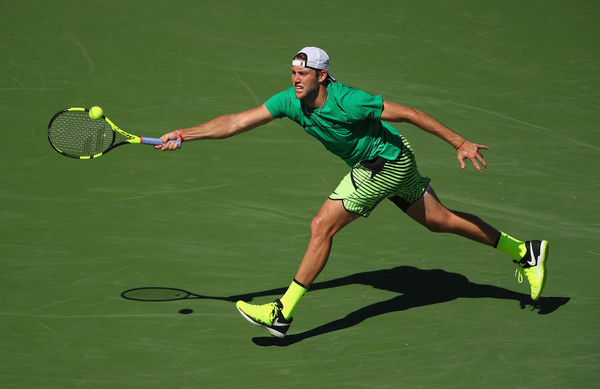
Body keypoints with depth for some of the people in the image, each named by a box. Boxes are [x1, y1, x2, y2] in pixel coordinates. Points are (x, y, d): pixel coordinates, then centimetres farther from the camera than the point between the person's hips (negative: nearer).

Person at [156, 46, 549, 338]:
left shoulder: (347, 102, -30)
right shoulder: (290, 101, -10)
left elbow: (409, 113, -23)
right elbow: (235, 123, -9)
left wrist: (460, 143, -21)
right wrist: (184, 133, -18)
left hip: (386, 162, -8)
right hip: (394, 162, 8)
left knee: (322, 226, -12)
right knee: (440, 219, 17)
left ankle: (283, 313, -7)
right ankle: (524, 250, 29)